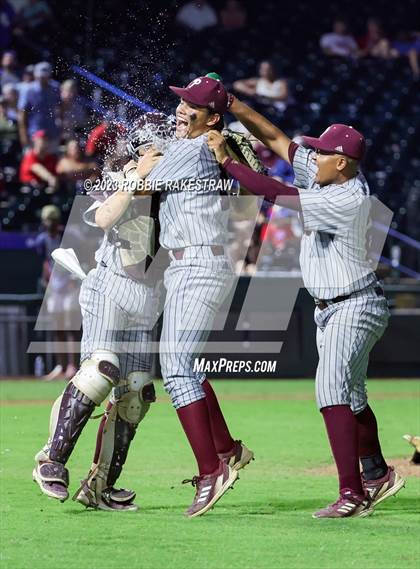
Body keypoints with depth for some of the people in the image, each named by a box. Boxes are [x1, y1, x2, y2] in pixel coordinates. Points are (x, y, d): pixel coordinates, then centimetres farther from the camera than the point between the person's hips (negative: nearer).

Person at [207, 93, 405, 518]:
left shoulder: (348, 199, -26)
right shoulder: (325, 174, 0)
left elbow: (277, 195, -30)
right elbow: (275, 138, 6)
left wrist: (226, 161, -23)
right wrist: (231, 104, -2)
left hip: (356, 308, -10)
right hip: (330, 308, 10)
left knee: (332, 388, -24)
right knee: (350, 396, 20)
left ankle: (351, 493, -30)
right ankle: (376, 475, 36)